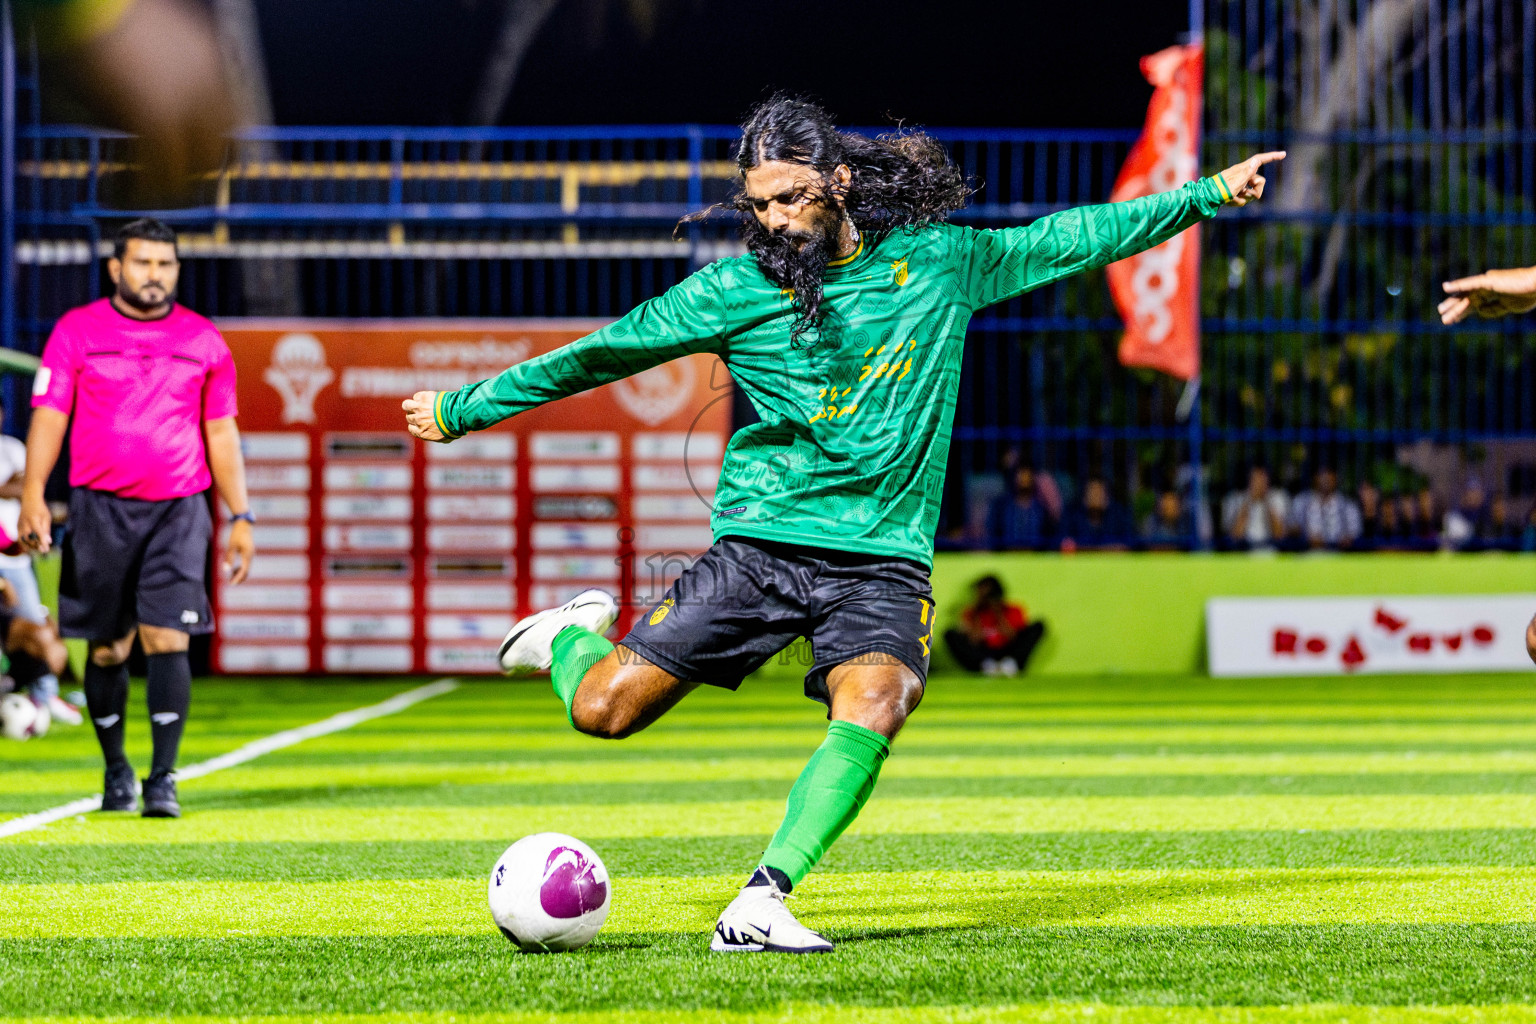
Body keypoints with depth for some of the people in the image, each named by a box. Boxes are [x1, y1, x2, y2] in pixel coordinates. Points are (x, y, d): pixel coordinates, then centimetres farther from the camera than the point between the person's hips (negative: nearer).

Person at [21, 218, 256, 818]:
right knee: (108, 649, 6)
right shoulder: (77, 331, 3)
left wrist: (241, 517, 8)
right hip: (100, 510, 0)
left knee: (167, 640, -11)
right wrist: (33, 494, -12)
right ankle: (114, 767, 25)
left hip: (179, 512, 0)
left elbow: (221, 432, 13)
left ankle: (163, 780, -10)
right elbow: (49, 416, 0)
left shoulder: (203, 341, 8)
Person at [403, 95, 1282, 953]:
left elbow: (1066, 241, 16)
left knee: (873, 705, -30)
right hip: (762, 544, 0)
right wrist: (462, 409, 13)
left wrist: (1205, 197, 17)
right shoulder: (733, 292, 2)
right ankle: (574, 636, 30)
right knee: (605, 709, -7)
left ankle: (762, 903, -32)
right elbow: (600, 355, 10)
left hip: (885, 557, 0)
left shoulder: (938, 262, 5)